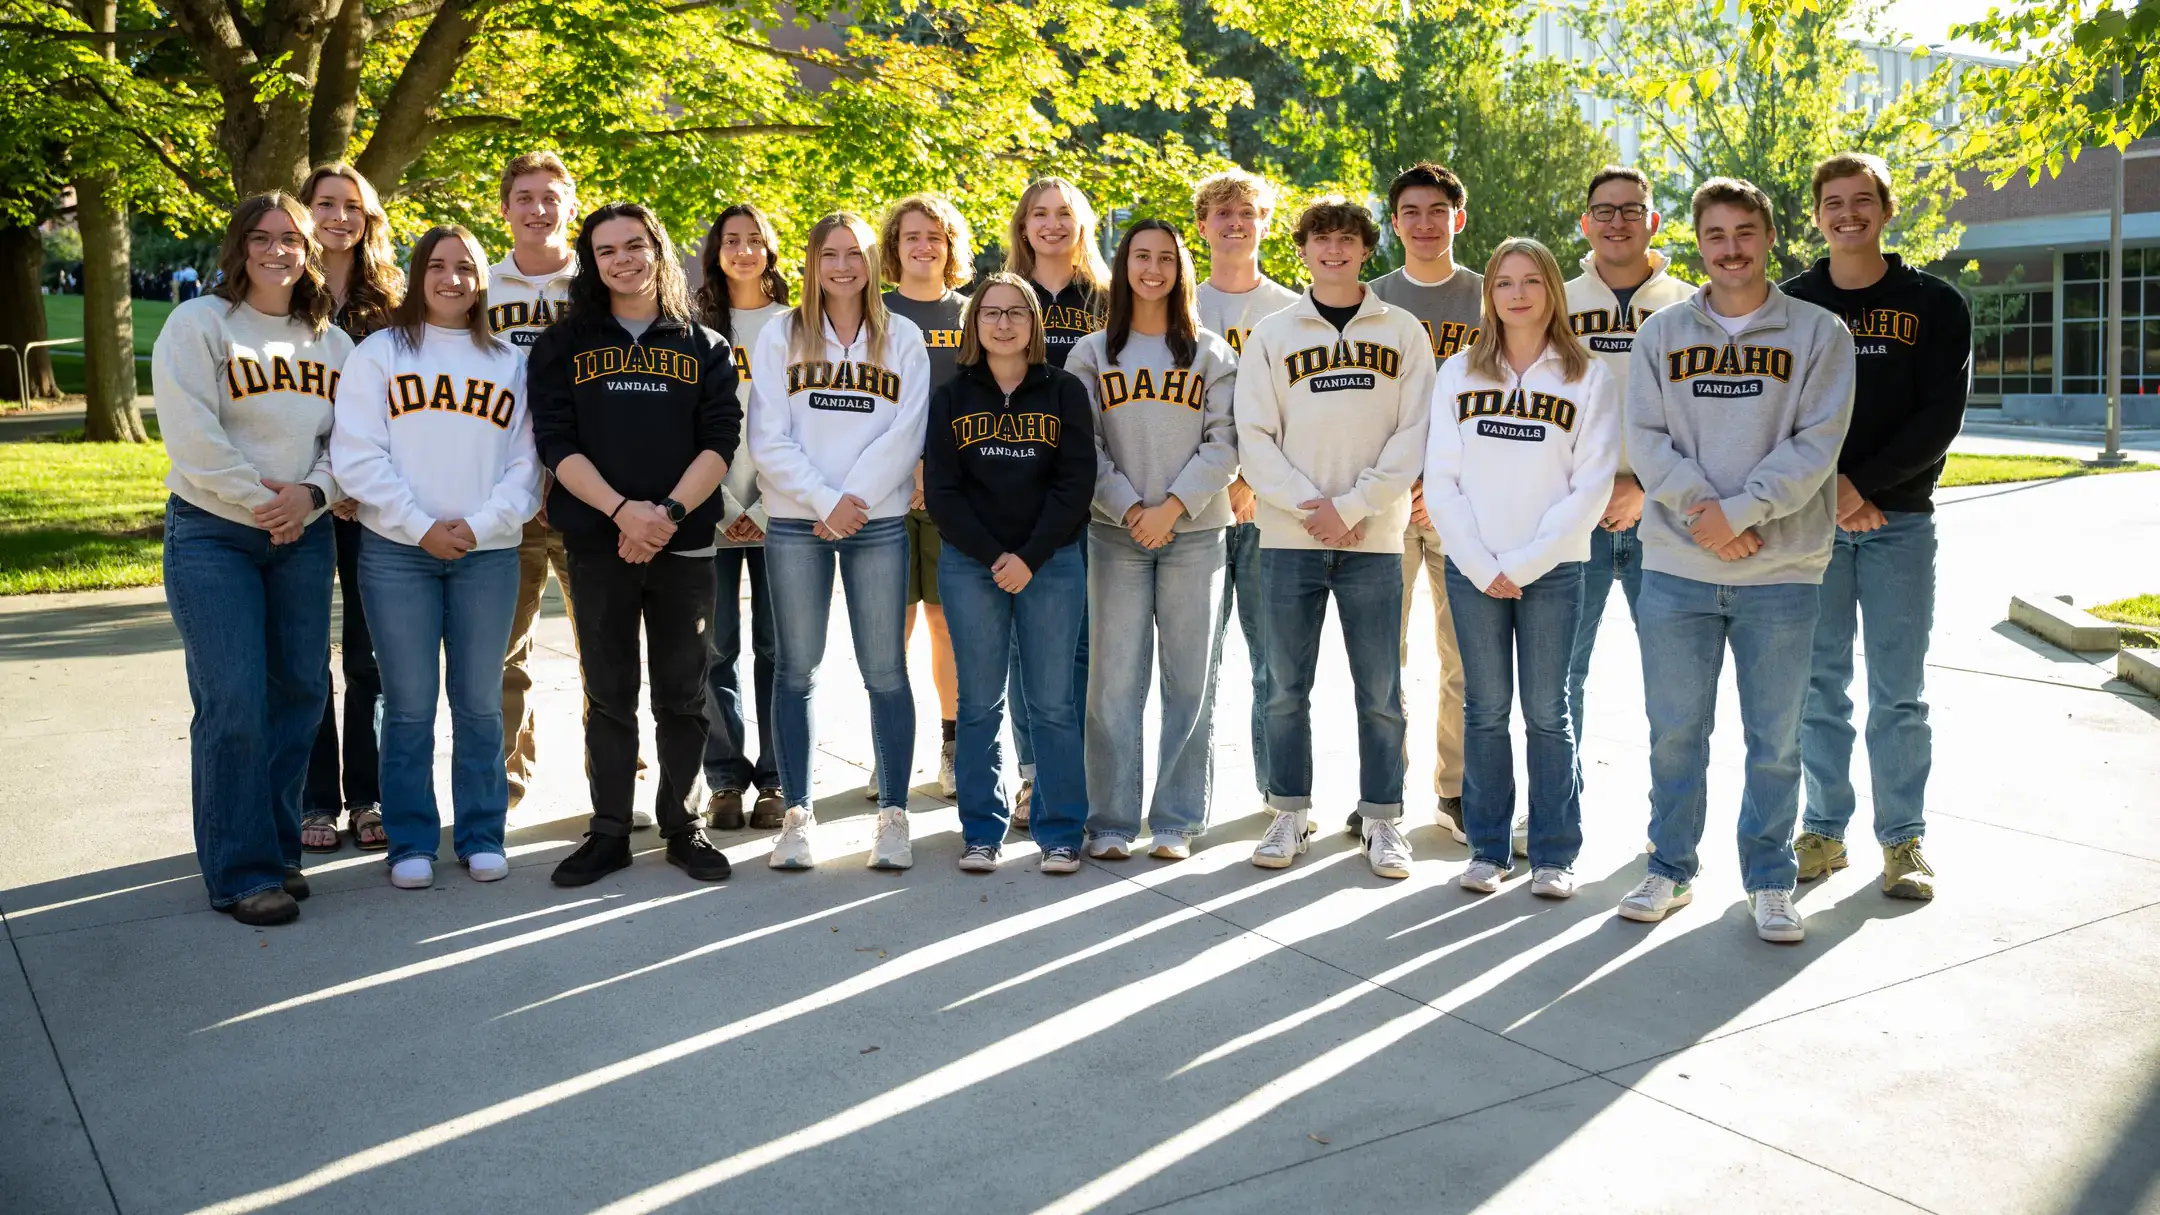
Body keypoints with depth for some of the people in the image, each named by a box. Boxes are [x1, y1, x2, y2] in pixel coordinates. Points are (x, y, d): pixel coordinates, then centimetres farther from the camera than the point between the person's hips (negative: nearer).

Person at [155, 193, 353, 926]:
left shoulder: (331, 341, 12)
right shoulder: (198, 324, -3)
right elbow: (192, 436, -12)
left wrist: (311, 493, -12)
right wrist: (261, 502, -13)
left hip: (304, 536, 5)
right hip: (212, 535, -5)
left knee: (300, 691, 5)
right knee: (233, 703, -9)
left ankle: (276, 846, 19)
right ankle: (242, 873, -1)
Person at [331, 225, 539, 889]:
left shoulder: (510, 363, 13)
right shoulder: (378, 353, 7)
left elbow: (525, 464, 7)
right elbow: (357, 455, -2)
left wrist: (481, 523, -9)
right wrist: (421, 527, -10)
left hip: (489, 553, 2)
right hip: (396, 552, -1)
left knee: (480, 702, 5)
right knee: (409, 704, 1)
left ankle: (482, 834, 16)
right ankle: (410, 842, 11)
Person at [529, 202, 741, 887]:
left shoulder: (705, 347, 9)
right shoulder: (564, 345, 8)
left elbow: (720, 442, -1)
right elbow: (555, 442, -2)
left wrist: (669, 512, -16)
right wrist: (623, 510, -17)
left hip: (684, 542, 0)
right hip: (597, 542, 0)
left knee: (683, 694, 6)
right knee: (608, 694, 5)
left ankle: (683, 826, 17)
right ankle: (609, 832, 15)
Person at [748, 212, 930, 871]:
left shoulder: (902, 337, 9)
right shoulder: (780, 336, 8)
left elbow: (905, 434, -1)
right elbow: (767, 438, 0)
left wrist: (854, 499, -12)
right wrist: (823, 500, -11)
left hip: (879, 521, 0)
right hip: (794, 523, 0)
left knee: (885, 671, 0)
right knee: (797, 670, 4)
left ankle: (893, 814, 9)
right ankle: (797, 813, 13)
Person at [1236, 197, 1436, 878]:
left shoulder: (1403, 332, 7)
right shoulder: (1271, 336, 8)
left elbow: (1413, 436, -1)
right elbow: (1254, 438, 1)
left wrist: (1352, 506, -11)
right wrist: (1308, 504, -12)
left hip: (1374, 538, 0)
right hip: (1289, 537, 1)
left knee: (1380, 691, 4)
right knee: (1286, 688, 6)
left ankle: (1382, 820, 15)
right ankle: (1291, 813, 19)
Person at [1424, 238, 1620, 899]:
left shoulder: (1588, 378, 3)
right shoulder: (1458, 374, 8)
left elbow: (1592, 486, -4)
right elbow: (1440, 481, 2)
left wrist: (1523, 563, -11)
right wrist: (1481, 565, -7)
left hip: (1552, 570, -1)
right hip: (1472, 569, 2)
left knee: (1547, 713, 2)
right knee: (1485, 710, 6)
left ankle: (1554, 855, 11)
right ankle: (1488, 849, 15)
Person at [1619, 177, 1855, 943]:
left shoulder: (1818, 333, 3)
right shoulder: (1662, 333, 8)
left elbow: (1816, 445, -7)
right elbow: (1644, 439, -1)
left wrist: (1739, 510, -17)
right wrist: (1702, 509, -15)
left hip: (1781, 572, -1)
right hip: (1675, 569, 1)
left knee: (1775, 740, 6)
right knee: (1675, 731, 8)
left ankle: (1769, 879, 21)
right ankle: (1671, 869, 23)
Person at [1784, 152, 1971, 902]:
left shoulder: (1935, 305, 4)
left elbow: (1942, 417, -4)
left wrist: (1863, 484, -16)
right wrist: (1824, 490, -13)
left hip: (1900, 521, -1)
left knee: (1899, 691, 2)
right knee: (1819, 684, 5)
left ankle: (1903, 839, 12)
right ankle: (1824, 830, 15)